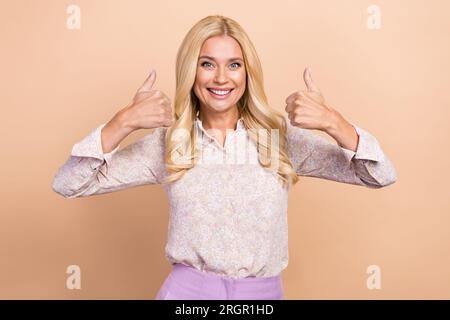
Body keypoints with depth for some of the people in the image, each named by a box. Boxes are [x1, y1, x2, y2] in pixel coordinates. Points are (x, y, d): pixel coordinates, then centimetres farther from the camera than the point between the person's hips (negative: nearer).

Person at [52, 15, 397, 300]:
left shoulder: (282, 136, -4)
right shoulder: (167, 142, -4)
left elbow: (382, 175, -6)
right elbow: (68, 184, -8)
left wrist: (333, 122, -23)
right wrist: (124, 122, -20)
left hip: (264, 291, 1)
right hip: (187, 290, -1)